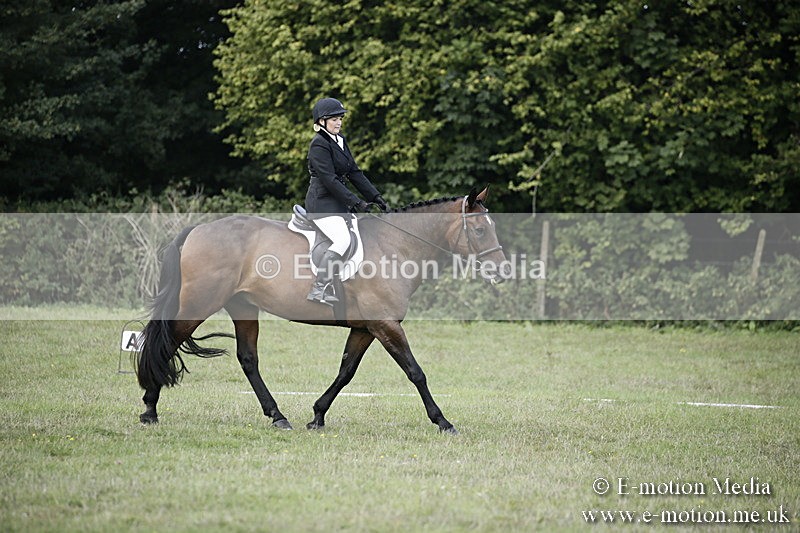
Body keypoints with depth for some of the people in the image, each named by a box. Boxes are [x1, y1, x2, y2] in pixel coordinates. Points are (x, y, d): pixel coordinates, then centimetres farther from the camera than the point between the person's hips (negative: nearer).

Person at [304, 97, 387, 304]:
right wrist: (355, 202, -23)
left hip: (339, 203, 10)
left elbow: (354, 172, 16)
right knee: (343, 240, -26)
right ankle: (318, 289, -28)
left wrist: (375, 196, 7)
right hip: (322, 203, -10)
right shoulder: (319, 145, -14)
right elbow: (329, 179, -21)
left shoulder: (340, 140, 14)